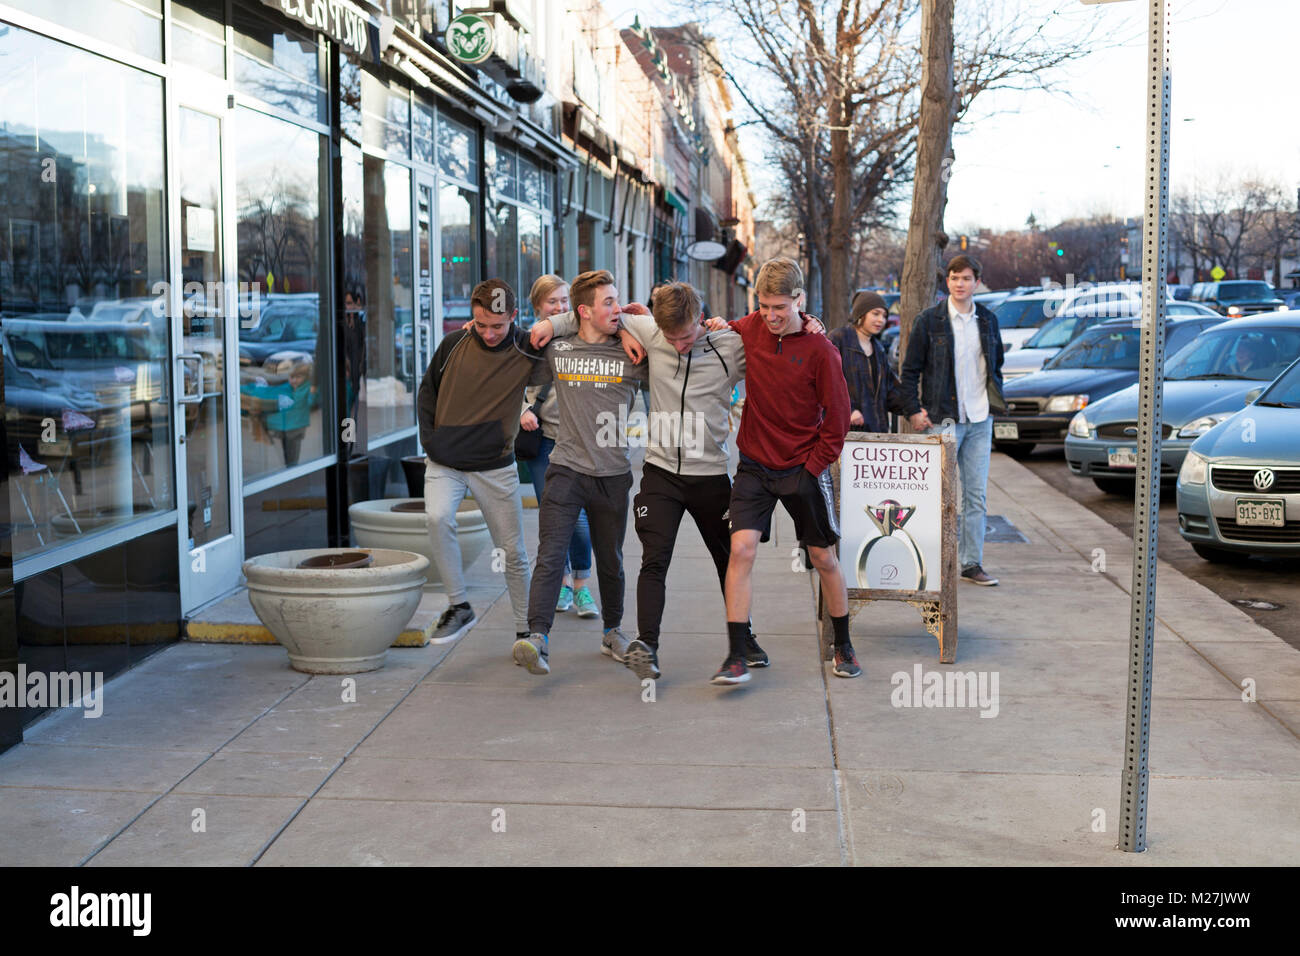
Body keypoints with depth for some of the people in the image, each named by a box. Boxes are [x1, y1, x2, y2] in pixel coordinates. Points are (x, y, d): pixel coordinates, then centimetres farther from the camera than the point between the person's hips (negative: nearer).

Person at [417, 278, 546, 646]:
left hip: (495, 467, -1)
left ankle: (526, 631, 20)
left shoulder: (526, 352, -7)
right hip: (444, 463, 1)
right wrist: (429, 438, 4)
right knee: (438, 518, -27)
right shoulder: (454, 343, -1)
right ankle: (459, 607, -13)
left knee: (513, 552, 3)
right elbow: (428, 390, 12)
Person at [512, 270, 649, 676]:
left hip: (613, 475, 1)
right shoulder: (556, 350, 4)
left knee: (611, 560, 13)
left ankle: (613, 631, 32)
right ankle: (537, 637, -21)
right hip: (566, 470, -1)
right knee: (550, 555, -14)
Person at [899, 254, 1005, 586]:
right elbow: (910, 370, -1)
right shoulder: (929, 321, -3)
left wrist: (996, 401, 11)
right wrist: (913, 411, -8)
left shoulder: (988, 320, 9)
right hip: (942, 420, -4)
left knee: (976, 495, 6)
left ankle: (971, 564, 13)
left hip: (979, 421, 4)